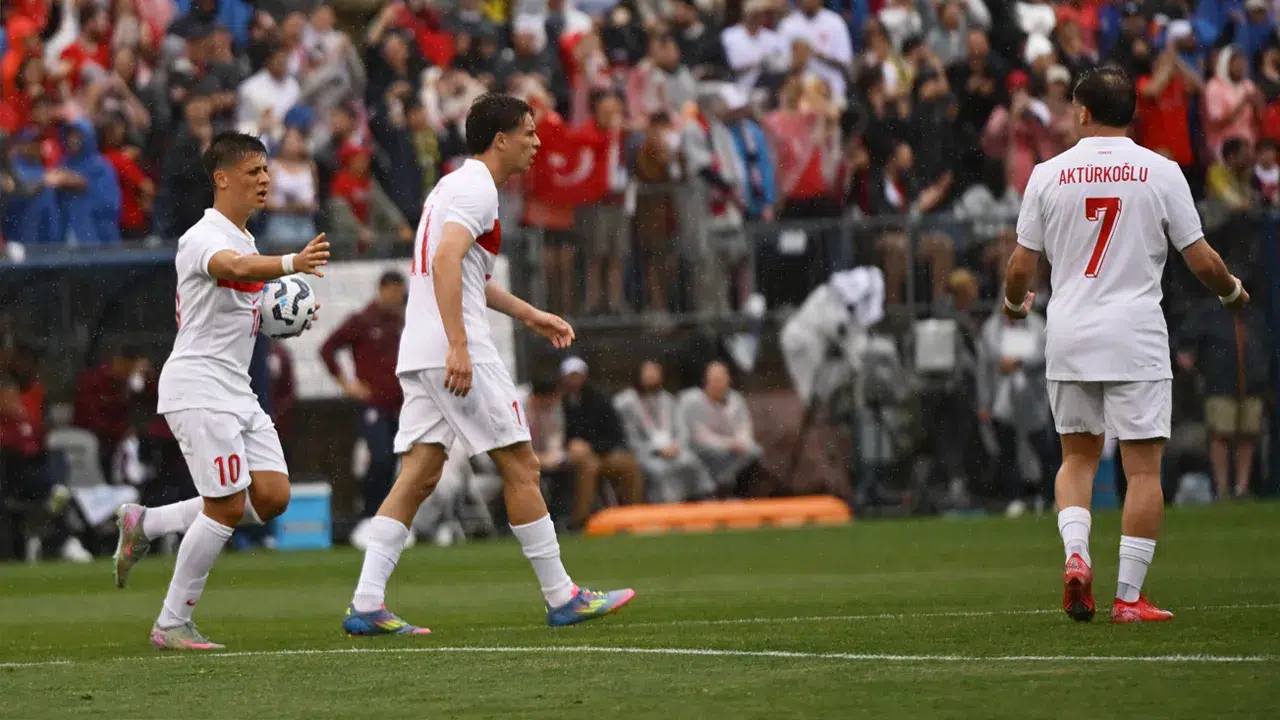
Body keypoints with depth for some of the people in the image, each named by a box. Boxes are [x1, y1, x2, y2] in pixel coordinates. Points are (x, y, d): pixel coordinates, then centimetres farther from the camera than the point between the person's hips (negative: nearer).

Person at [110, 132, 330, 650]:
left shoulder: (245, 240, 16)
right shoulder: (203, 238, -14)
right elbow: (236, 268, -37)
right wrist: (291, 263, -55)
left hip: (237, 393, 9)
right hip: (197, 388, -9)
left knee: (272, 495, 0)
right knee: (227, 506, -11)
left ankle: (145, 525, 13)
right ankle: (171, 625, 1)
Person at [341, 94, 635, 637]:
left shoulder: (456, 185, 23)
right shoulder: (477, 189, -9)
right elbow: (446, 261, -23)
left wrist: (527, 314, 36)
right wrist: (457, 346, -29)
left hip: (419, 356, 10)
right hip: (455, 351, -10)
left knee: (418, 475, 4)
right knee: (521, 467, -2)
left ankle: (366, 605, -5)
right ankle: (561, 598, 4)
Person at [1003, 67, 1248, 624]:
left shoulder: (1048, 175, 2)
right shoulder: (1160, 172, -2)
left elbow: (1021, 269, 5)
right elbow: (1202, 262, -1)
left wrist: (1014, 304, 27)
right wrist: (1232, 291, 20)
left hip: (1068, 337, 3)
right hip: (1135, 338, -2)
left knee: (1077, 455, 18)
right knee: (1143, 466, 1)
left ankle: (1075, 554, -5)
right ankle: (1129, 596, -2)